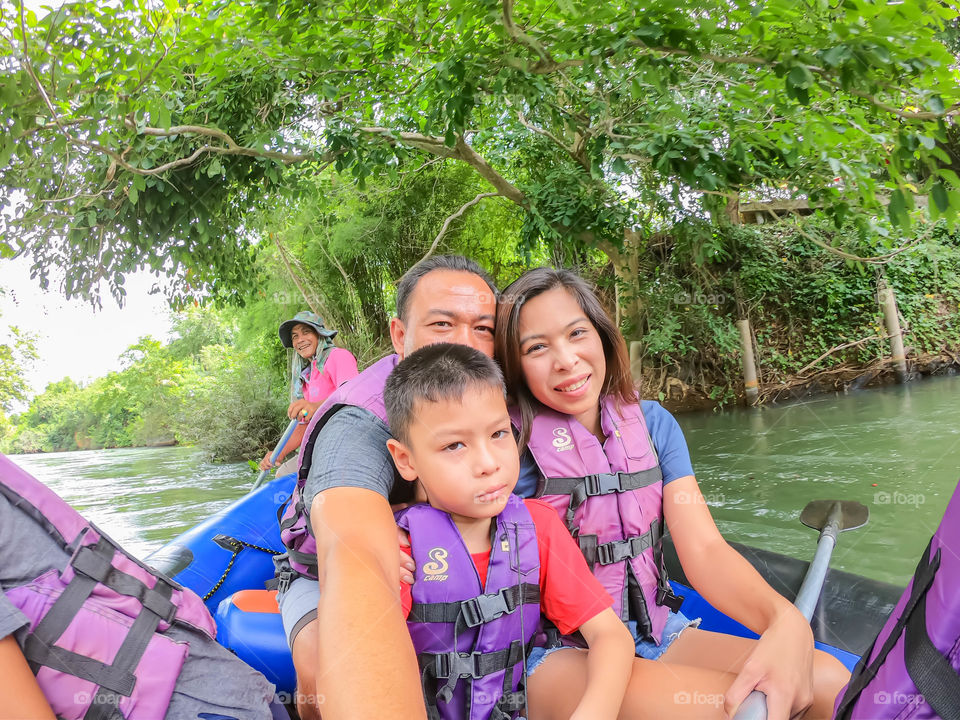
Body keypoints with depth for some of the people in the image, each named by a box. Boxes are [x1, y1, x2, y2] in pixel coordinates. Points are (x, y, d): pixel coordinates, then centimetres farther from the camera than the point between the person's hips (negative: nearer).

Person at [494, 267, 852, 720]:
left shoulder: (653, 424, 2)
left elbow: (703, 549, -8)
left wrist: (785, 619, -25)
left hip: (654, 631, 5)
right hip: (557, 654, -5)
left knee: (829, 681, -14)